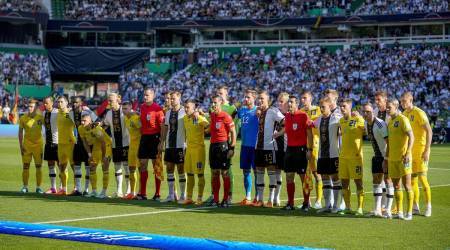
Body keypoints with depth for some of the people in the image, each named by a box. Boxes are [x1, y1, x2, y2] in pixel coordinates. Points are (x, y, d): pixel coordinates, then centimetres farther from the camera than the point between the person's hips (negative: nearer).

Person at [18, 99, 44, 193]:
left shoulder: (41, 118, -1)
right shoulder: (23, 118, -1)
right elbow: (20, 133, 4)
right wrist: (21, 146, -1)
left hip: (38, 145, 0)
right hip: (26, 145, 0)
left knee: (39, 167, 2)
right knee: (25, 166, 0)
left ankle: (38, 187, 8)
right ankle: (25, 187, 7)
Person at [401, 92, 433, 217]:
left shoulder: (419, 113, -12)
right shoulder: (404, 114, 11)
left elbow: (429, 131, -15)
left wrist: (427, 150, -19)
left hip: (421, 149, -7)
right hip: (410, 150, 7)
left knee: (422, 177, -10)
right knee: (412, 179, 7)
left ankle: (428, 207, -1)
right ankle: (415, 207, 13)